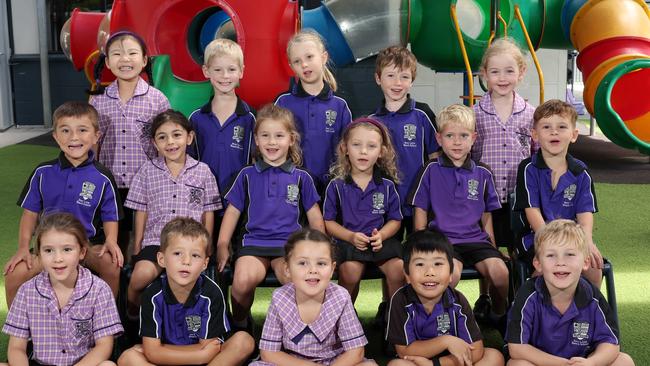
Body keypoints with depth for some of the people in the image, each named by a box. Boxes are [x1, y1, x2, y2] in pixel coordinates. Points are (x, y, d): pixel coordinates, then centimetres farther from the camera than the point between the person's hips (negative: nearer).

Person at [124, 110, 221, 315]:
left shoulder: (203, 171, 8)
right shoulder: (147, 171, 9)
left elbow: (208, 213, 11)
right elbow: (141, 211, 10)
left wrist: (205, 248, 7)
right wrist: (137, 248, 7)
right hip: (155, 241, 1)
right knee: (143, 273, -29)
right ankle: (133, 311, 1)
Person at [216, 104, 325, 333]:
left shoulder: (301, 178, 13)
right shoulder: (247, 176, 14)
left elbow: (314, 216, 16)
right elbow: (233, 211, 15)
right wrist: (222, 245, 7)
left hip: (289, 243, 0)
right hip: (253, 241, 1)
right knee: (243, 280, -31)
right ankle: (240, 323, -2)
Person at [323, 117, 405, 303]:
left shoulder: (386, 185, 6)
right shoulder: (337, 185, 1)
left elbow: (395, 219, 10)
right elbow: (329, 221, 3)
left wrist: (381, 235, -10)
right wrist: (351, 236, -13)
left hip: (382, 240, 2)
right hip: (348, 240, -2)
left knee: (399, 269, -23)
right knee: (350, 270, -30)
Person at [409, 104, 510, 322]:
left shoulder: (482, 174, 11)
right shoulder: (431, 171, 4)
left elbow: (486, 216, 17)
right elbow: (420, 211, 6)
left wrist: (492, 248, 11)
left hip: (476, 238, 3)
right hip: (443, 237, -3)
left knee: (500, 271, -22)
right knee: (451, 273, -33)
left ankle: (499, 313, 7)